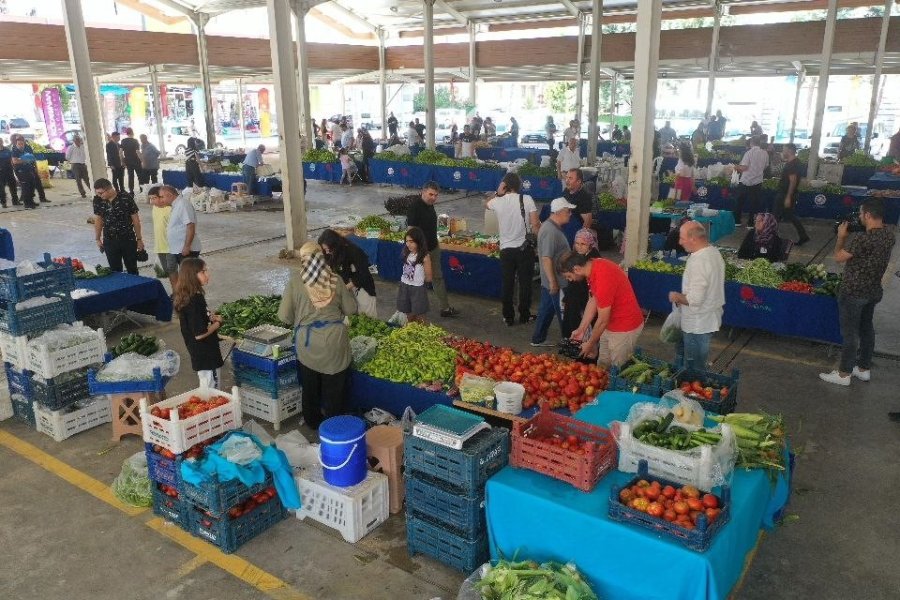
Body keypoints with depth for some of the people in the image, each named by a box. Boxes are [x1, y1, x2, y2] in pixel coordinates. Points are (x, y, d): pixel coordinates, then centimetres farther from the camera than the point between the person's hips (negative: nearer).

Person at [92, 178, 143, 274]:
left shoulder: (126, 198, -13)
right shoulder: (98, 200, -3)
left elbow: (135, 219, -6)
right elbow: (98, 219, 9)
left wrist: (139, 239, -3)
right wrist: (97, 239, 10)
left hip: (128, 240, -3)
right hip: (109, 241, 3)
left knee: (132, 270, 6)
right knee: (115, 270, 7)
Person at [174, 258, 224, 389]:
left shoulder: (196, 296, 3)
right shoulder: (194, 301, -26)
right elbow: (199, 333, -26)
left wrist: (211, 317, 1)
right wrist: (218, 323, -12)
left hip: (204, 353, 10)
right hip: (204, 355, -10)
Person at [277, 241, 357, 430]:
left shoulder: (295, 279, -4)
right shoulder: (334, 278, 0)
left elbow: (284, 315, -3)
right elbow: (351, 309, 7)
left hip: (307, 341, 0)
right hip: (334, 339, 0)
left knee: (311, 386, 20)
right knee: (334, 386, 15)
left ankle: (313, 422, 37)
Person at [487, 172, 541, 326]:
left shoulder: (498, 201, -5)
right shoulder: (526, 199, -10)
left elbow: (486, 203, 20)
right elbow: (535, 224, -13)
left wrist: (497, 193, 4)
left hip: (506, 249, 1)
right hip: (525, 248, -1)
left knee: (507, 284, 12)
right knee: (525, 283, 11)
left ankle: (508, 317, 20)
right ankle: (524, 315, 21)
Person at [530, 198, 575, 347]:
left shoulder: (552, 226, 9)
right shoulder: (551, 231, -24)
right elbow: (546, 258, -27)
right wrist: (553, 282, -24)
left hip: (550, 280, 10)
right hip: (557, 282, -10)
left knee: (546, 310, 17)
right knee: (563, 313, 4)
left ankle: (538, 339, 26)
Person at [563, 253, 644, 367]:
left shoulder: (602, 279, -33)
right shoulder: (593, 264, -6)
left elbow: (602, 320, -23)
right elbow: (593, 300, 5)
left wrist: (590, 344, -9)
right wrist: (581, 329, 6)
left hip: (625, 328, -8)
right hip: (610, 325, 9)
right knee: (602, 365, 17)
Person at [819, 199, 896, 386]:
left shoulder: (862, 239, -28)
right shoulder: (889, 235, -2)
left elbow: (838, 257, -16)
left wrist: (841, 236, -3)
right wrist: (851, 236, 8)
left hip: (853, 292, -8)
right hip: (874, 291, 8)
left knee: (849, 332, 4)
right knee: (866, 328, 20)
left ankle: (844, 374, 16)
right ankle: (864, 369, 34)